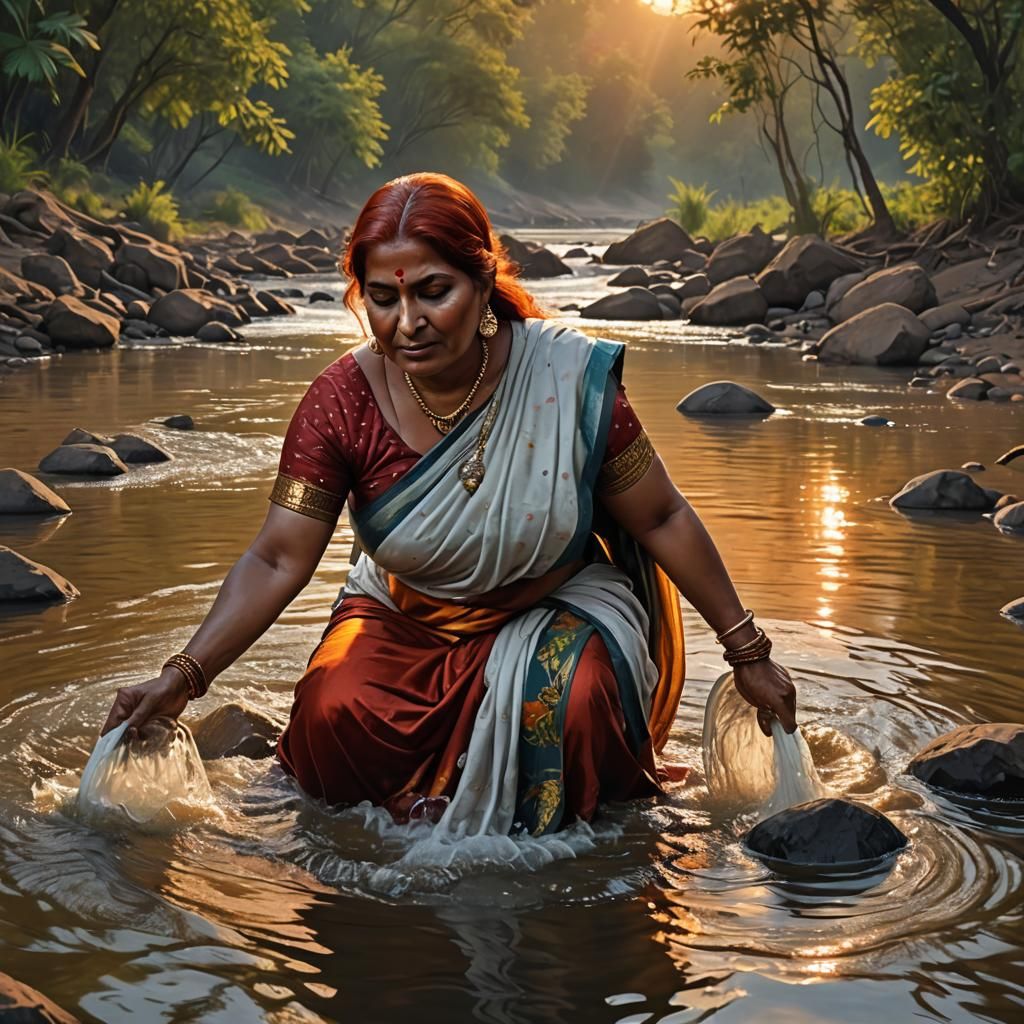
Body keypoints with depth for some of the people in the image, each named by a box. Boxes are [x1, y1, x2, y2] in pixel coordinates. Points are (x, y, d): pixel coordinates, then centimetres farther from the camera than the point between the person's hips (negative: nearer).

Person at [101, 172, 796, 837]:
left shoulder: (569, 376, -20)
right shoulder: (344, 401, -17)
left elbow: (662, 519, -10)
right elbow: (277, 562, -15)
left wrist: (748, 652, -5)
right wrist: (184, 677, -28)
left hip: (555, 610, -1)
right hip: (405, 618, 2)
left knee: (575, 699, -33)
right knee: (334, 714, -27)